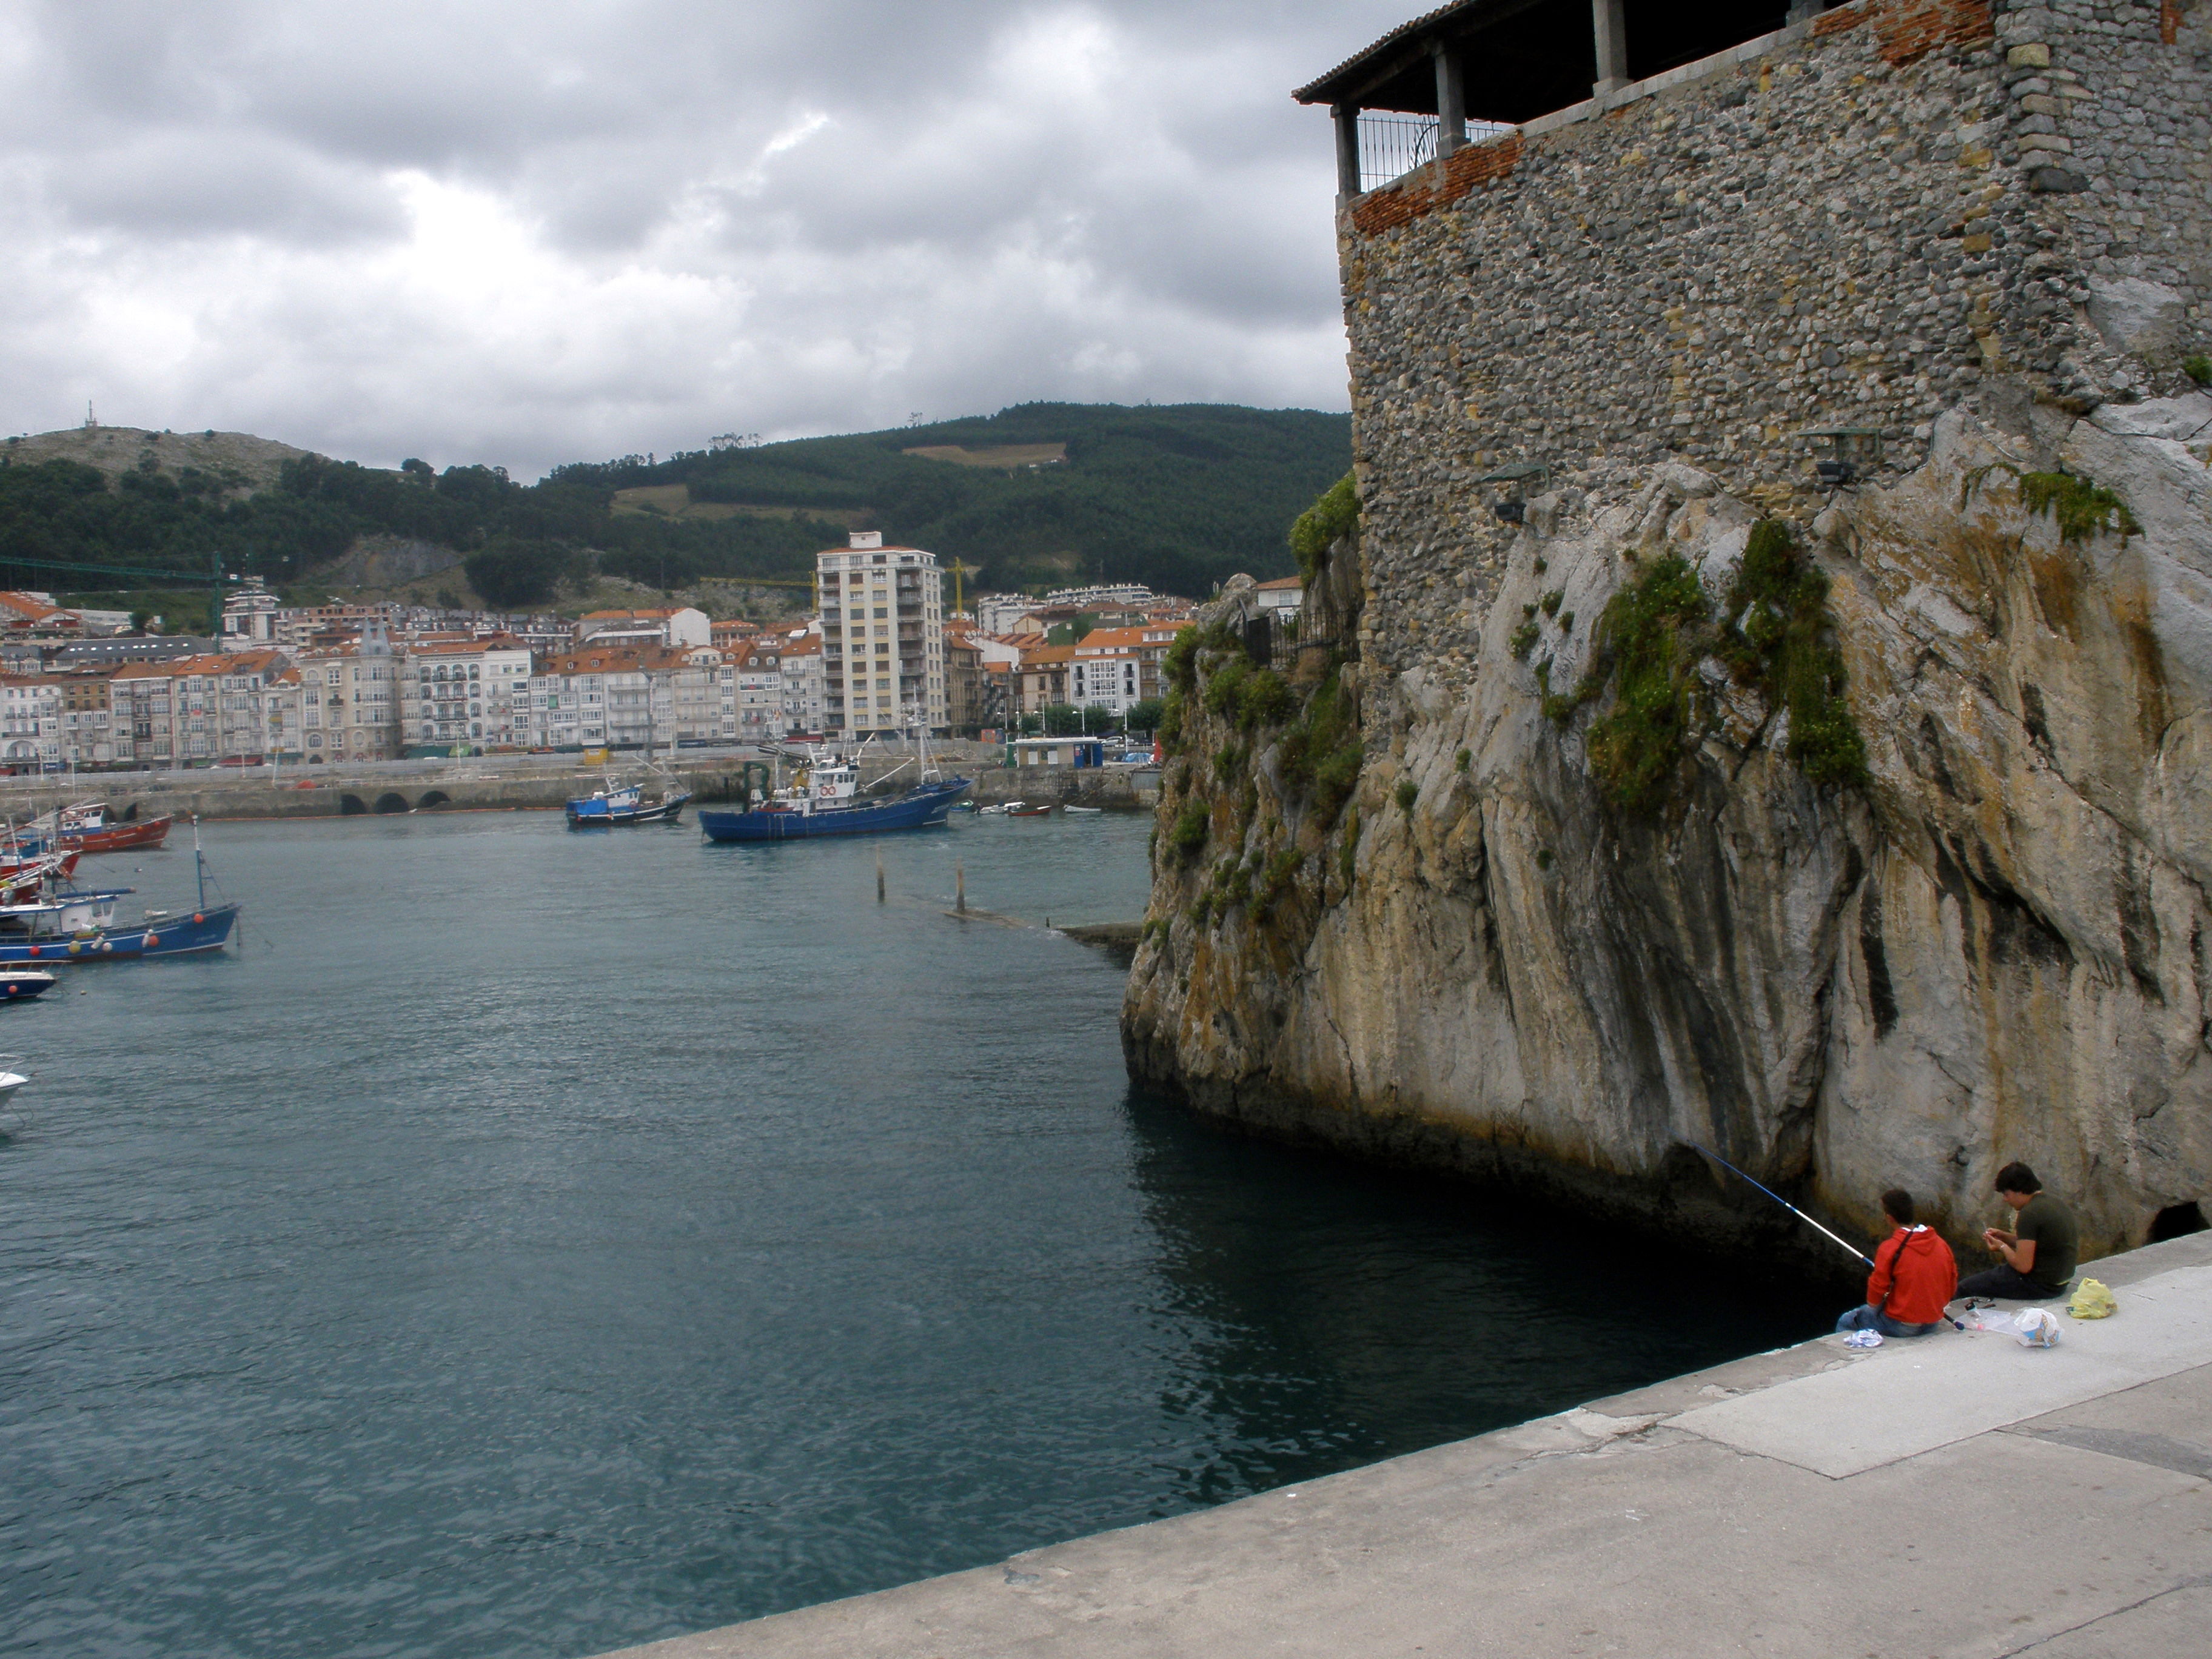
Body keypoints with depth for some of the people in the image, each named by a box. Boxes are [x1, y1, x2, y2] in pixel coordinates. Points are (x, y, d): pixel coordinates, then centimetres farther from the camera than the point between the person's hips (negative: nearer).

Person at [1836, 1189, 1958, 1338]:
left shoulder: (1889, 1248, -19)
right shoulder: (1941, 1245, -3)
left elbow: (1873, 1301, -14)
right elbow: (1951, 1290, 6)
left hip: (1901, 1326, -6)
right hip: (1933, 1325, 6)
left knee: (1845, 1323, 14)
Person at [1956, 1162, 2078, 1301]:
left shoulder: (2030, 1214, -23)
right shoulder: (2052, 1202, 8)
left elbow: (2023, 1266, -24)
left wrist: (2002, 1246, -6)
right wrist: (2002, 1236, 10)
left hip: (2040, 1285, -11)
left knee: (1964, 1287, -5)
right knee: (1986, 1273, 28)